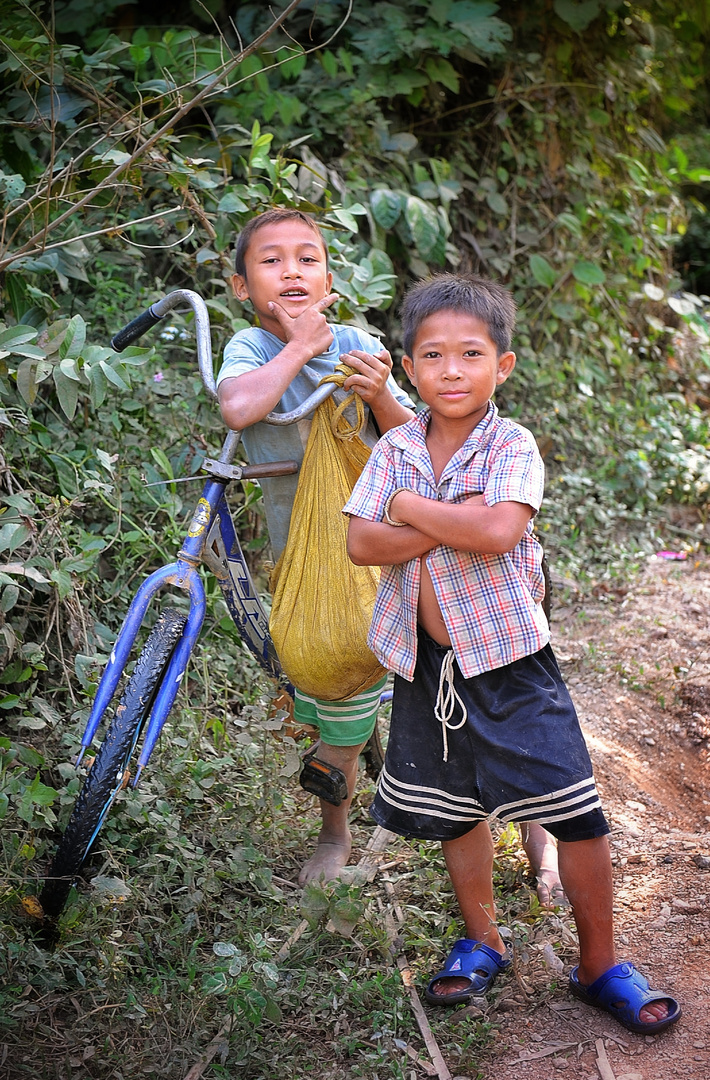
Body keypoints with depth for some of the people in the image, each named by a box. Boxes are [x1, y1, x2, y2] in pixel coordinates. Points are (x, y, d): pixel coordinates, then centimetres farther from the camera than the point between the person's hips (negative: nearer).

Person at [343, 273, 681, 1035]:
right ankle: (481, 943, 39)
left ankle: (599, 965, 18)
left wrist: (412, 506, -17)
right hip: (426, 664, 4)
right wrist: (453, 524, -22)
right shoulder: (395, 449, 1)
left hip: (508, 660, -4)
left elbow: (499, 529, -29)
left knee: (578, 816, -1)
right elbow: (360, 544, -11)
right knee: (455, 812, 19)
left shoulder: (511, 445, -10)